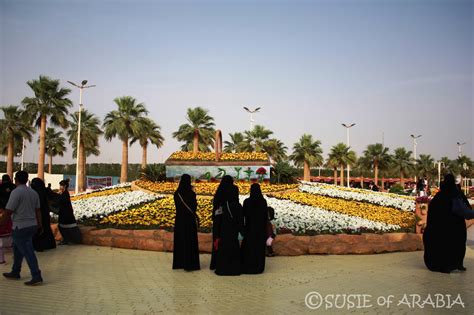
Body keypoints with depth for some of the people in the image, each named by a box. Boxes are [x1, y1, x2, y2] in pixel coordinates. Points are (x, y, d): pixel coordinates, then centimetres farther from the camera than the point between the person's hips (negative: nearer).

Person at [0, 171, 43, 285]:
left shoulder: (16, 192, -14)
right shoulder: (33, 192, 8)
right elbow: (38, 210, 11)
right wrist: (39, 225, 16)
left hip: (20, 227, -8)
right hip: (32, 225, 8)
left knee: (28, 252, -5)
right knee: (17, 249, 22)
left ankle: (37, 277, -6)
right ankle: (15, 272, 32)